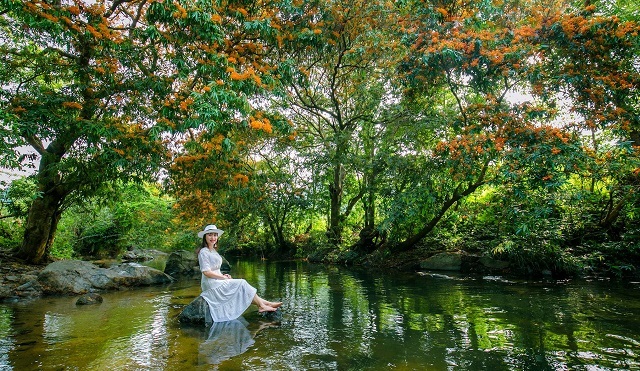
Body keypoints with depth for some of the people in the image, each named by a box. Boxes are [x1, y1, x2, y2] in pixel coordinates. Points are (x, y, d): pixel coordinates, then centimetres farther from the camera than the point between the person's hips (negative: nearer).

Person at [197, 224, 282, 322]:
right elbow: (206, 272, -20)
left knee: (242, 285, -4)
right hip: (211, 284, -9)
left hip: (217, 281, 9)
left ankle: (263, 303, -8)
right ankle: (261, 305, -6)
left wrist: (224, 275, 3)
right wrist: (224, 277, -15)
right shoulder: (204, 252, -13)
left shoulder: (213, 251, 16)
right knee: (242, 284, -12)